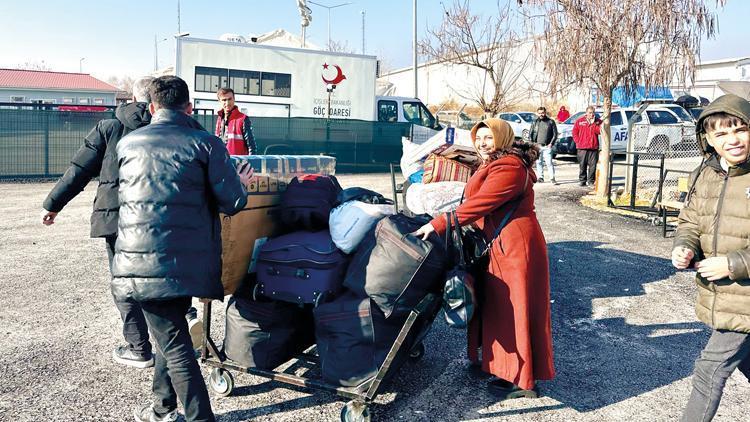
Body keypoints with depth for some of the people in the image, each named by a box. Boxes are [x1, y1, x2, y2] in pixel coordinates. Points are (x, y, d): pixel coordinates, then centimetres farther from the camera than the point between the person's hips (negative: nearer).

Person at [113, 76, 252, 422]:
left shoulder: (127, 143, 7)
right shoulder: (206, 144, -3)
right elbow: (233, 203, -6)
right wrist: (240, 183, 15)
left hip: (140, 262, 0)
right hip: (187, 261, 1)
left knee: (172, 343, 5)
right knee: (171, 334, 20)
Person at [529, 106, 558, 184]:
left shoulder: (551, 122, 4)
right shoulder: (535, 122, 11)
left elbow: (555, 134, 4)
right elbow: (530, 134, 13)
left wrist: (551, 143, -6)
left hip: (547, 146, -3)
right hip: (537, 146, 3)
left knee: (549, 162, -9)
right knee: (538, 162, 6)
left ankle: (552, 178, -5)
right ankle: (540, 177, 16)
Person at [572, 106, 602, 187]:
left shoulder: (598, 121, 8)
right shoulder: (580, 121, 5)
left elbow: (598, 131, -6)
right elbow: (574, 132, 9)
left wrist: (593, 123, -17)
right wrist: (578, 142, 1)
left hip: (594, 147, 1)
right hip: (582, 148, -1)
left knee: (593, 165, -2)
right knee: (582, 165, 4)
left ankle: (591, 181, 6)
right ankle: (582, 181, 12)